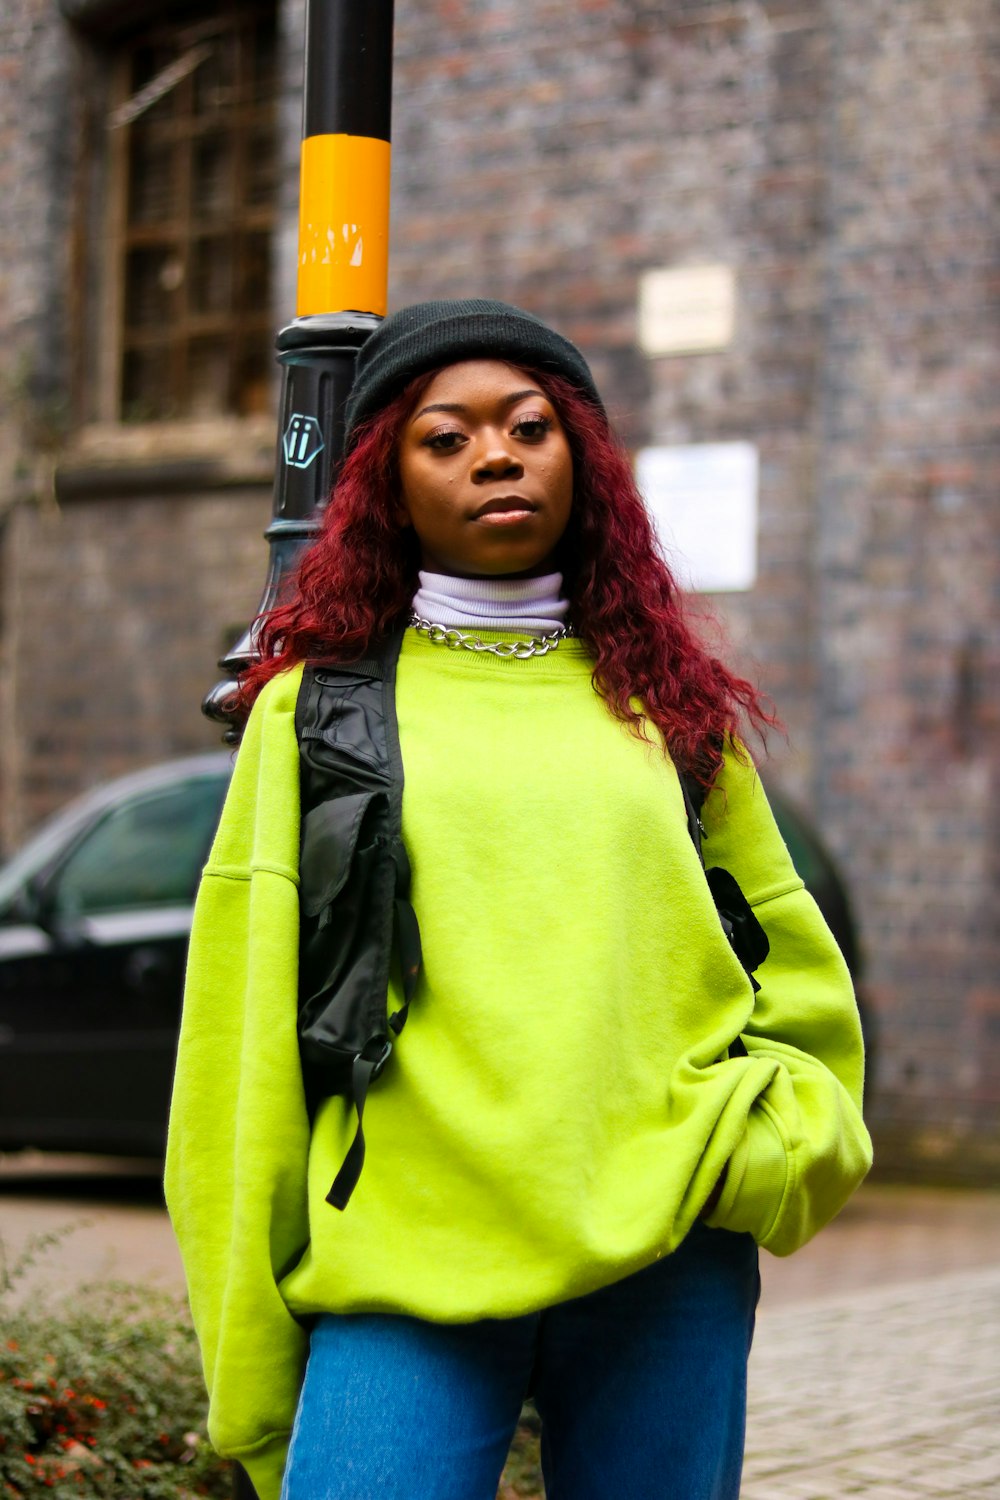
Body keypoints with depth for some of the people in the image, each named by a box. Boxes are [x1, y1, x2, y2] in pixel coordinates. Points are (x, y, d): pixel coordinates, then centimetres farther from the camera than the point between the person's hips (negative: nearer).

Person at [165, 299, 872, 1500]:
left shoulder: (667, 703, 15)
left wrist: (760, 1143, -1)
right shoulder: (316, 711, 9)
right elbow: (251, 1025, 7)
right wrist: (253, 1384, 4)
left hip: (669, 1265, 2)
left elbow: (797, 974, 20)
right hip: (405, 1266, -2)